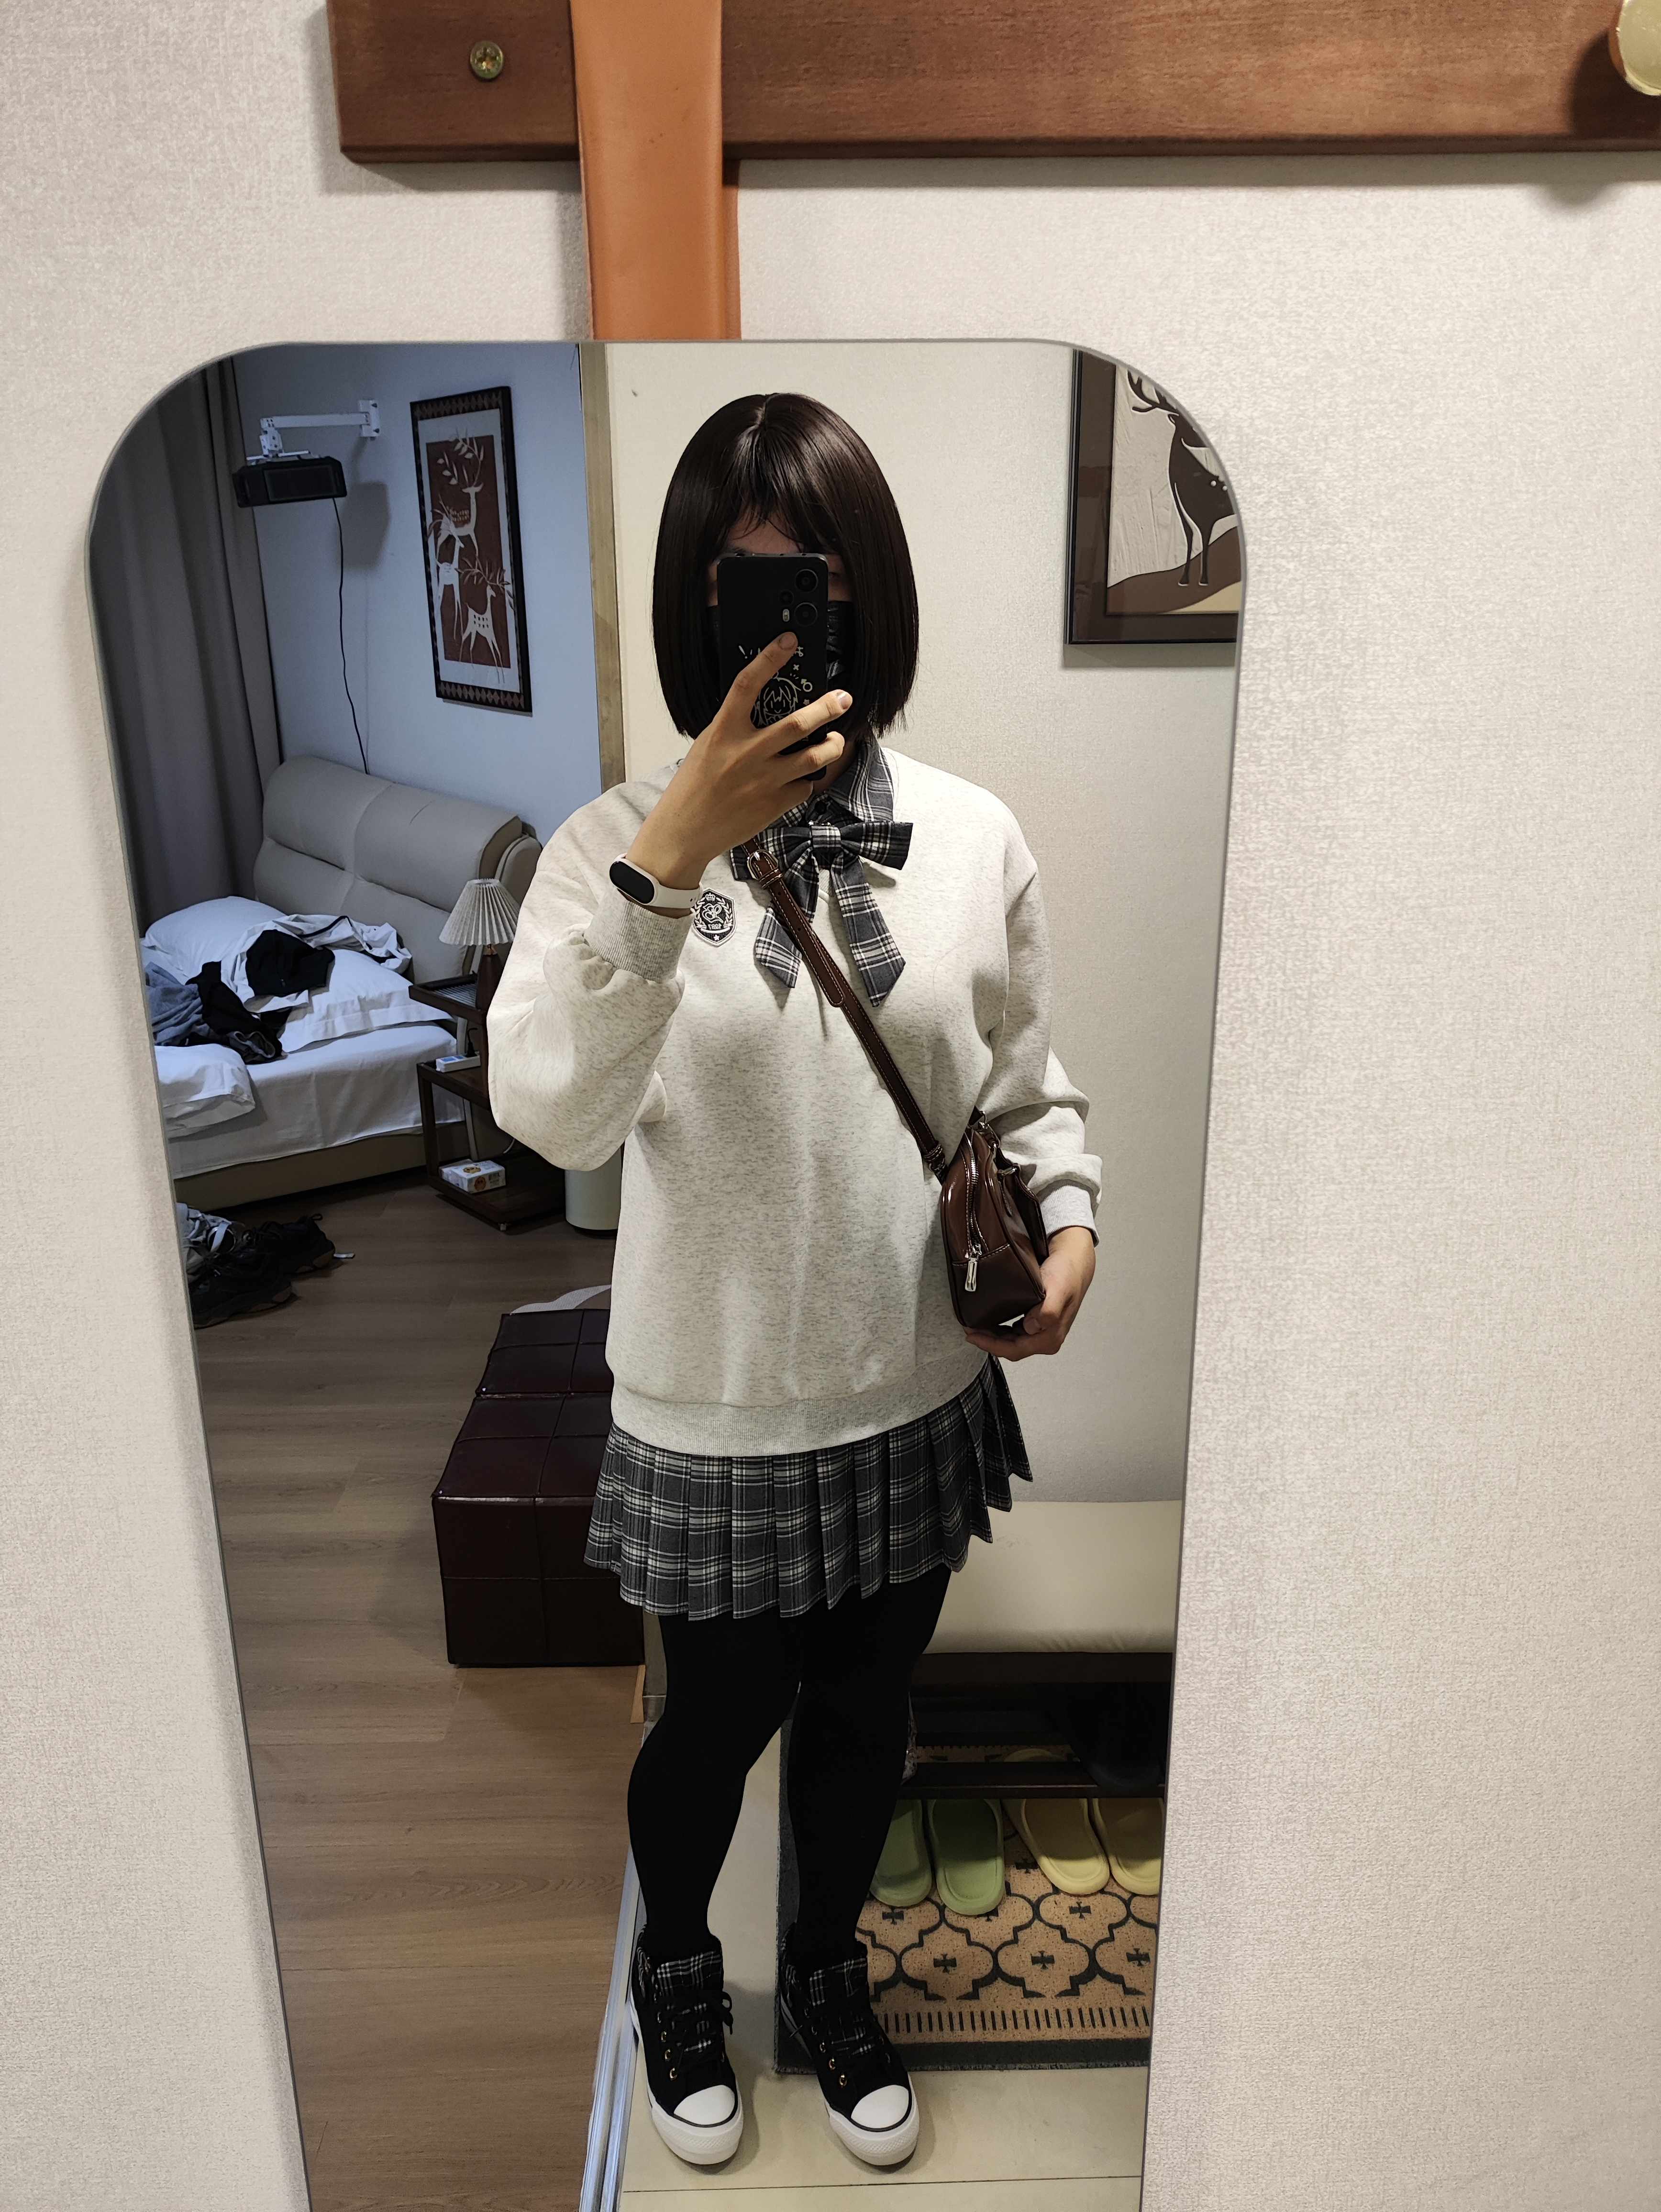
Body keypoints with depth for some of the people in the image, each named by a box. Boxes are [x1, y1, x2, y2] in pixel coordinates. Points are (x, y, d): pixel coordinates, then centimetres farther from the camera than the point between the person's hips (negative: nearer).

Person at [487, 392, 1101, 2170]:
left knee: (864, 1711, 23)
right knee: (717, 1721, 20)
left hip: (917, 1394, 3)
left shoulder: (972, 837, -5)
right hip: (715, 1409, -2)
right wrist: (673, 860, -36)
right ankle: (676, 1966, 54)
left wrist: (1069, 1221, -12)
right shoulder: (617, 842, -13)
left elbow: (1027, 1087, 6)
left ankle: (829, 1974, 54)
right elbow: (549, 1113, -28)